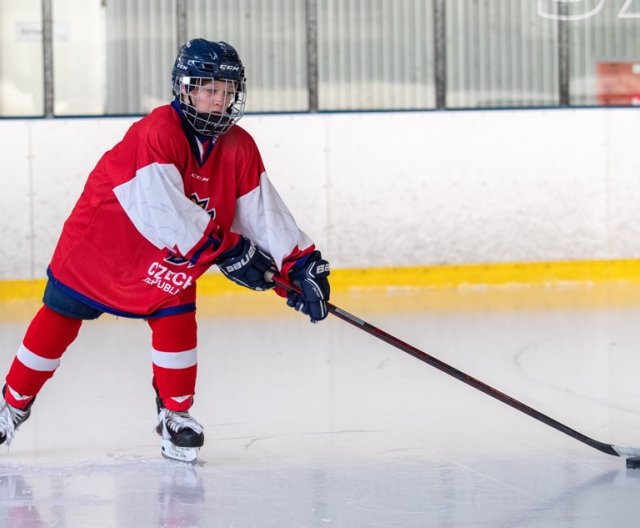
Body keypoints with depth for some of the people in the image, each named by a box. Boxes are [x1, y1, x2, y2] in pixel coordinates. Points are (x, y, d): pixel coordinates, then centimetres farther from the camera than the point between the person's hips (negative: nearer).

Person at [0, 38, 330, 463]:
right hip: (102, 238, -5)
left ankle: (175, 414, 4)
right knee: (60, 318, 6)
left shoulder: (240, 149, -10)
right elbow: (164, 211, -37)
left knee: (176, 321, -11)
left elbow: (264, 212, -8)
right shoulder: (156, 133, -31)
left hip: (170, 260, 5)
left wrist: (302, 263, -18)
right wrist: (225, 249, -35)